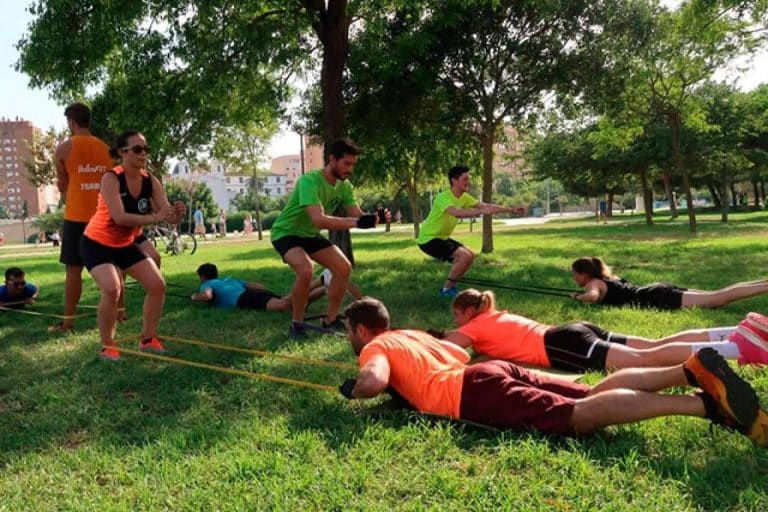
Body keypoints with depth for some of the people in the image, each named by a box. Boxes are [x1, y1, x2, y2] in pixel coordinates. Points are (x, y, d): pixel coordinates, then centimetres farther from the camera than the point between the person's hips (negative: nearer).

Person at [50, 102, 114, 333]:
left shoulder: (64, 148, -3)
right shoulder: (106, 148, 8)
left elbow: (63, 185, 6)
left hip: (77, 216, -4)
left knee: (73, 269, -1)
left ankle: (68, 321, 1)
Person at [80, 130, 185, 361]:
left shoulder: (151, 181, -10)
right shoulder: (111, 179, -26)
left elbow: (166, 214, -19)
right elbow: (119, 217, -39)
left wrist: (177, 214, -42)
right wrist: (153, 218, -51)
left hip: (126, 244, 6)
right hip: (97, 243, -6)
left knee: (157, 285, -1)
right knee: (112, 289, -26)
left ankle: (148, 339, 15)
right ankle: (108, 346, -6)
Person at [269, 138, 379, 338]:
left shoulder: (344, 186, -8)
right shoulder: (310, 181, -32)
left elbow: (357, 215, -12)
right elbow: (319, 219, -44)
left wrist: (372, 218, -34)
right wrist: (355, 222, -52)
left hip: (310, 235, 8)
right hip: (286, 233, -7)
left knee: (344, 267, -4)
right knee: (306, 271, -32)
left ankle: (331, 319, 10)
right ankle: (296, 324, -12)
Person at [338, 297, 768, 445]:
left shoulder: (375, 348, 8)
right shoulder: (413, 334, 31)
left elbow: (374, 382, -15)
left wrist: (353, 390, 9)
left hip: (476, 392, -8)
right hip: (495, 370, 8)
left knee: (583, 416, -20)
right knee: (594, 394, 1)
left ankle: (705, 403, -31)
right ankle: (692, 370, -14)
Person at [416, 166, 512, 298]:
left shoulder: (464, 197, 2)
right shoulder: (444, 197, -24)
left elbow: (485, 206, 0)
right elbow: (457, 213, -43)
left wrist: (511, 210, -7)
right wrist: (481, 211, -51)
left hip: (442, 237, 9)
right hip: (428, 239, -9)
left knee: (470, 256, 8)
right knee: (465, 256, -19)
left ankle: (449, 286, 17)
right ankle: (447, 289, -6)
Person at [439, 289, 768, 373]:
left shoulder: (476, 326, 5)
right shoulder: (495, 316, 27)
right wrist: (441, 337, 43)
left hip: (562, 345, -8)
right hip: (573, 336, 8)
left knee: (647, 359, -19)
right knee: (655, 346, 1)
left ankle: (739, 347, -28)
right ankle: (740, 332, -6)